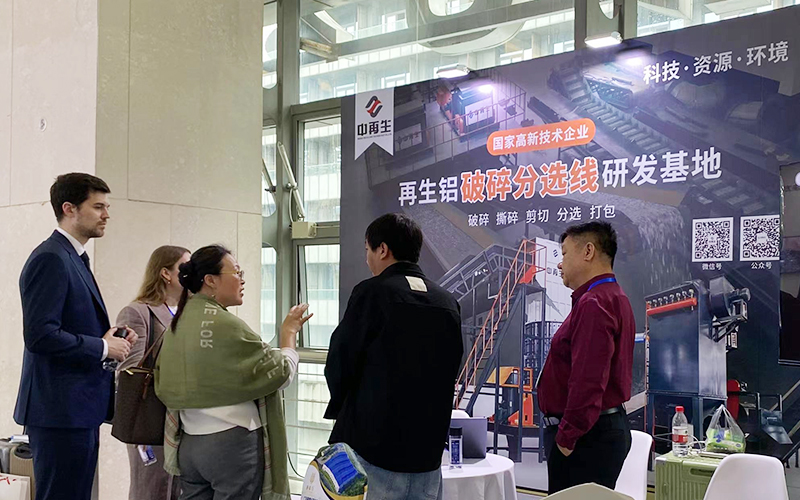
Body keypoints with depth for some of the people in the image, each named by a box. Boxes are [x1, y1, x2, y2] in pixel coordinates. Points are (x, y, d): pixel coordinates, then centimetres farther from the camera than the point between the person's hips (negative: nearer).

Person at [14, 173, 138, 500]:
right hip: (61, 410, -10)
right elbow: (40, 335, -23)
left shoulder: (74, 258, 18)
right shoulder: (50, 258, -14)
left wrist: (111, 339, 7)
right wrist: (103, 347, -14)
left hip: (78, 409, 10)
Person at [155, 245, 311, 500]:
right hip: (232, 443, -7)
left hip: (188, 444, 8)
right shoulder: (228, 326, -17)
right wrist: (289, 332, 4)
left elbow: (164, 387, 13)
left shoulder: (178, 323, 6)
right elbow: (280, 373, -10)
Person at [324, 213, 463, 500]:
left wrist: (340, 408, 12)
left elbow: (339, 365, -7)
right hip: (428, 451, 6)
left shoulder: (371, 293, -11)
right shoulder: (448, 303, 6)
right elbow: (449, 374, 11)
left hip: (372, 447, -5)